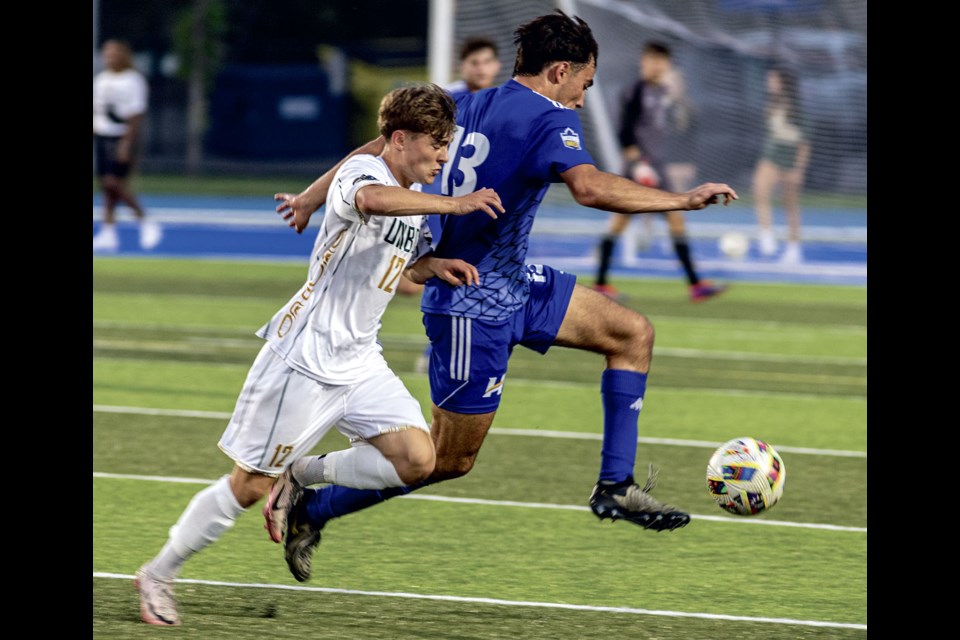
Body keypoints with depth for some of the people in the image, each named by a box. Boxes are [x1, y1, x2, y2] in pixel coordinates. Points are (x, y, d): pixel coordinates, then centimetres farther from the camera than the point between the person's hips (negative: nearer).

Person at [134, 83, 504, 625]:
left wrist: (433, 266, 8)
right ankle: (159, 575, 15)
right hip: (305, 355, -8)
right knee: (251, 485, -2)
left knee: (417, 461, -9)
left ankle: (303, 479, 11)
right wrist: (454, 204, -44)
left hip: (360, 360, 8)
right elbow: (371, 199, -42)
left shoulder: (420, 202, 11)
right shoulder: (362, 171, -15)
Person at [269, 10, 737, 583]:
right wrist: (684, 200, -30)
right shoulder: (550, 119, -18)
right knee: (450, 460, 1)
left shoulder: (468, 106, 6)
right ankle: (311, 506, 11)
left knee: (633, 333, 8)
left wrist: (315, 195, 22)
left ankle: (616, 487, 9)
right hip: (476, 308, -10)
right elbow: (590, 187, -36)